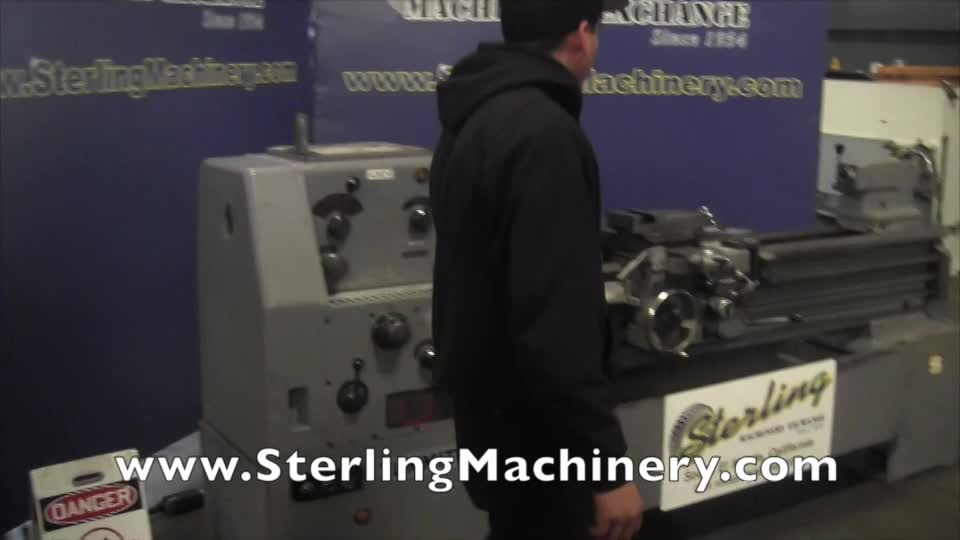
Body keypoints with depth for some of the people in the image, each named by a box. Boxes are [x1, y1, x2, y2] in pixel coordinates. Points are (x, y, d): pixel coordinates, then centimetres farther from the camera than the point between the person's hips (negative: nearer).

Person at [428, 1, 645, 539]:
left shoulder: (471, 120, 9)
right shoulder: (543, 132, -23)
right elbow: (557, 322, -28)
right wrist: (607, 464, -23)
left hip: (485, 399, 10)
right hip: (527, 418, -10)